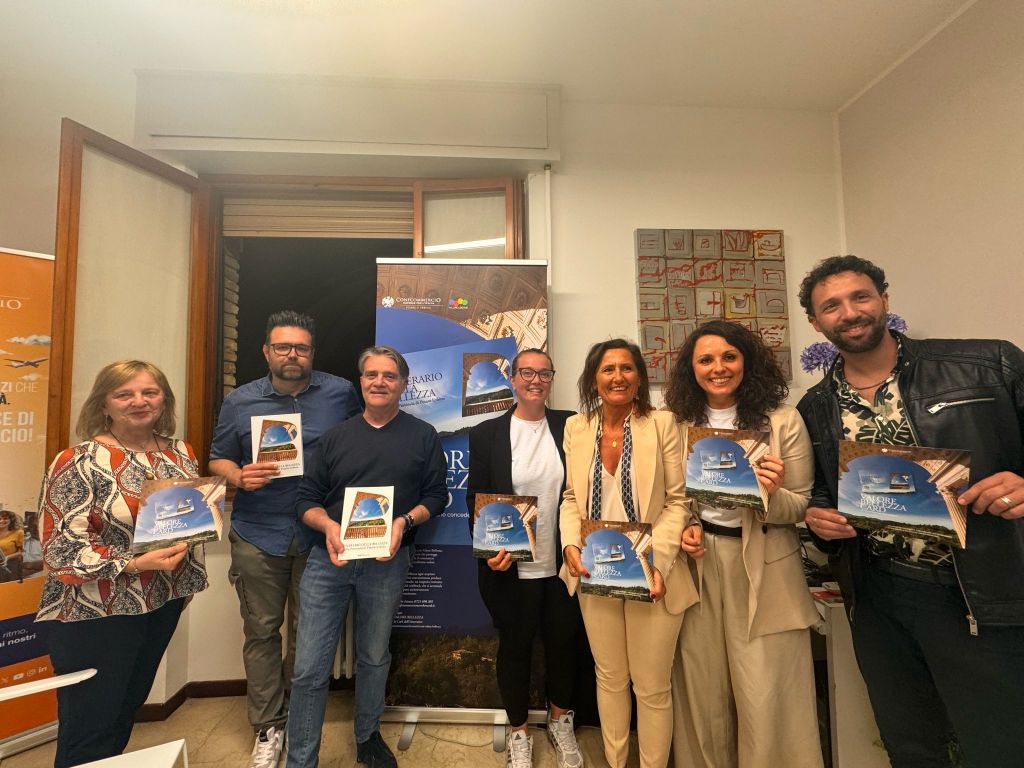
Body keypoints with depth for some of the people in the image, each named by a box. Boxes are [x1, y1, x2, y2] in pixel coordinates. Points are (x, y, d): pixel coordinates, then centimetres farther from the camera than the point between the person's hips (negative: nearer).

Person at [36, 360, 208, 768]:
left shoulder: (182, 454, 1)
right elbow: (60, 549, -16)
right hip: (95, 615, -5)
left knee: (126, 712, 23)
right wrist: (134, 564, -26)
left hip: (164, 604, 5)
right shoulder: (79, 462, -16)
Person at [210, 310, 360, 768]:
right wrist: (240, 477, -15)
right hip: (257, 537, 1)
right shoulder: (240, 401, 1)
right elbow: (218, 459, 7)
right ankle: (268, 726, 30)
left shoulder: (342, 394, -4)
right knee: (261, 632, 11)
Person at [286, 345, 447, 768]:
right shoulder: (336, 436, 5)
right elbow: (307, 498, 4)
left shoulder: (423, 436, 1)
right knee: (309, 668, 3)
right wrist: (328, 525, -16)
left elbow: (436, 495, 0)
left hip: (387, 563, 0)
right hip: (328, 559, 1)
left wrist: (404, 521, -17)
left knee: (374, 659, 19)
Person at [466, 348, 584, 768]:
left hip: (564, 563, 2)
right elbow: (476, 499, -5)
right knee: (515, 647, 17)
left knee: (563, 641, 19)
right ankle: (518, 733, 42)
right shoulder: (487, 433, -6)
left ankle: (560, 720, 47)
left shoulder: (570, 426, -3)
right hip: (511, 568, -1)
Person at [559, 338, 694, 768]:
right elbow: (572, 498, 7)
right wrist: (571, 545, -8)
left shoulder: (662, 424, -9)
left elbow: (678, 502, -8)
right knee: (609, 677, 20)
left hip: (650, 574, -3)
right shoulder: (575, 427, 2)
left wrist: (657, 562, -17)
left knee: (652, 687, 12)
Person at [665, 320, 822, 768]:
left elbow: (804, 506, -4)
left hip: (764, 568, -2)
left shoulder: (783, 421, -5)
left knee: (766, 698, 6)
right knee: (703, 689, 16)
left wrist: (774, 495, -25)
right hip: (698, 563, 2)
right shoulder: (679, 424, 1)